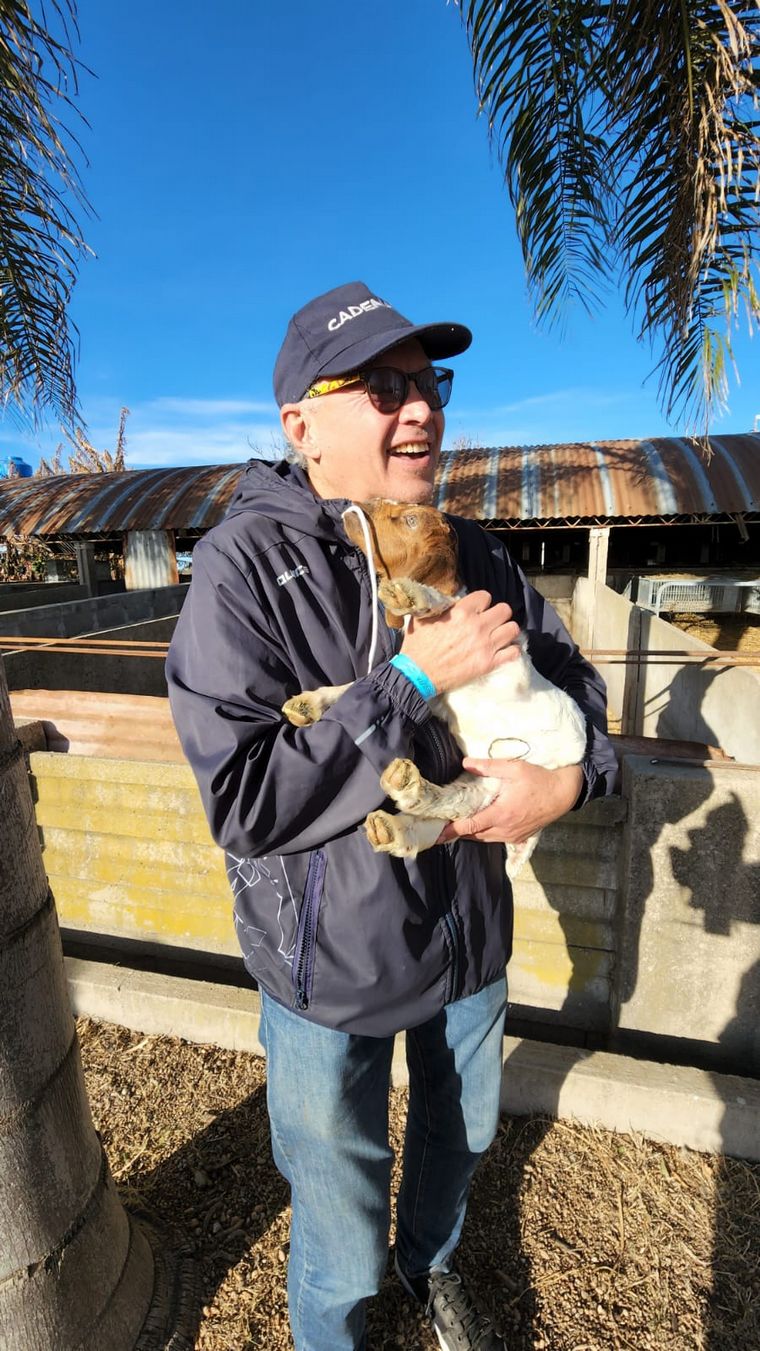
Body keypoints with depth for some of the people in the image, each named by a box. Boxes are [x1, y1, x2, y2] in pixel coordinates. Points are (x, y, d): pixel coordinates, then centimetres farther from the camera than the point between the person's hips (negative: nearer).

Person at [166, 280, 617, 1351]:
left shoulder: (468, 551, -4)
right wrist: (413, 681, -30)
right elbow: (246, 801, -26)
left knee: (460, 1135, 33)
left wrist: (569, 778, -18)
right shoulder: (245, 565, -21)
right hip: (331, 965, -5)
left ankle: (432, 1262, 68)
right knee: (342, 1234, 21)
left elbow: (569, 676, 3)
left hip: (470, 931, 6)